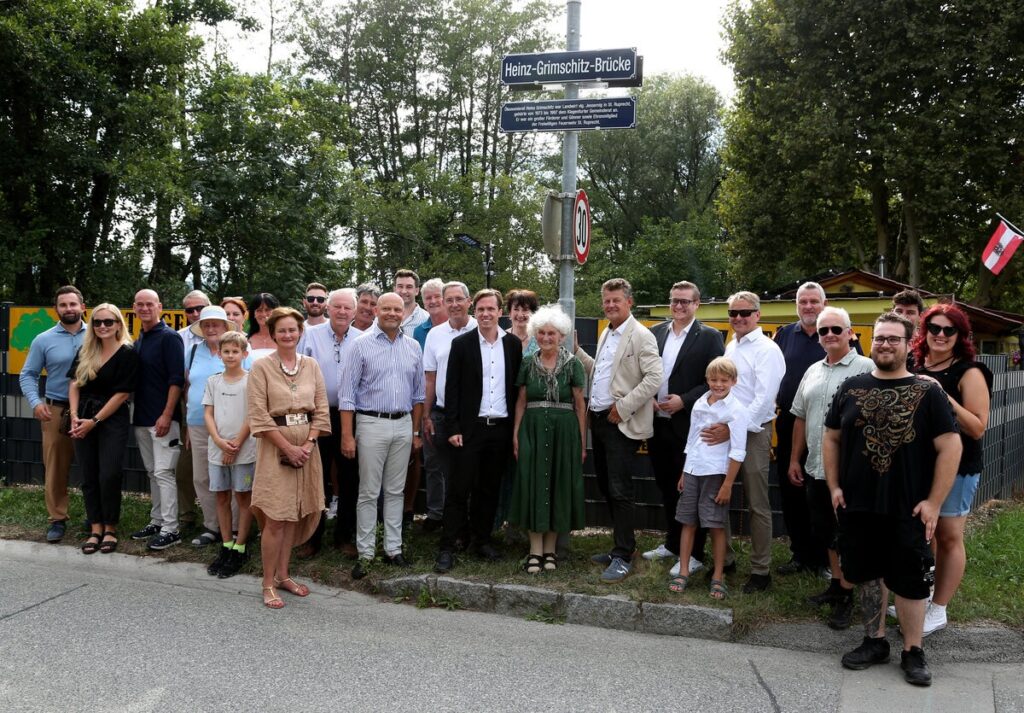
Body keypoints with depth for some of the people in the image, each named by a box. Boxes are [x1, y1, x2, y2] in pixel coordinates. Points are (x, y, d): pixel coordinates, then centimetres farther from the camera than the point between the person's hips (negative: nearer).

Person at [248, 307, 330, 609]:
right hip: (275, 446, -4)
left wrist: (308, 444, -6)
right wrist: (288, 447, -12)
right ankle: (268, 584, 6)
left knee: (294, 514, 10)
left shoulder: (311, 366, 7)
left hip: (306, 446, 4)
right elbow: (259, 414, -9)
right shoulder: (261, 366, -5)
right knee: (275, 518, -5)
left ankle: (283, 574, 23)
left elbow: (321, 409, 7)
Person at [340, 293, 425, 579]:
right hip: (371, 423, -4)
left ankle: (393, 549, 20)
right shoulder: (362, 345, -5)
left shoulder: (413, 347, 7)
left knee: (395, 491, 11)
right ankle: (365, 553, 11)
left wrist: (416, 430, 11)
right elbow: (347, 392, -7)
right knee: (369, 493, 2)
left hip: (403, 425, 4)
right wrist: (347, 435, -11)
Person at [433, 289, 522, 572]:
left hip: (501, 429, 3)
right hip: (470, 428, -3)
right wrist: (452, 428, -8)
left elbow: (518, 386, 9)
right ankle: (447, 547, 6)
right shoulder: (461, 344, -1)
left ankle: (481, 540, 24)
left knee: (489, 490, 12)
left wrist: (517, 429, 5)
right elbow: (452, 388, -3)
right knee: (459, 489, -1)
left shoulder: (513, 344, 6)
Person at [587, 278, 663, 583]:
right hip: (599, 419, 8)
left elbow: (654, 378, -18)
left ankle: (623, 557, 3)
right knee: (606, 487, 14)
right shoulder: (606, 334, 16)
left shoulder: (641, 336, -10)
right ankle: (620, 545, 26)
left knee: (619, 491, -6)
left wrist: (624, 407, -18)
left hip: (621, 424, -8)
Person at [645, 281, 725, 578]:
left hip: (688, 426, -5)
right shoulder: (655, 333, 10)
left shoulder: (710, 337, -4)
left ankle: (694, 554, 12)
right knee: (667, 488, 16)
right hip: (658, 423, 5)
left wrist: (684, 400, -16)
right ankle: (672, 543, 31)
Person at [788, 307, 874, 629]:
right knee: (827, 533, 16)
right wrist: (794, 460, 16)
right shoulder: (813, 371, 13)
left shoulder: (866, 369, -8)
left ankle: (846, 596, 14)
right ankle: (836, 585, 31)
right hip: (816, 469, 6)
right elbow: (801, 418, 16)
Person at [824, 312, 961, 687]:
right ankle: (874, 641, 29)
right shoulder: (852, 387, 5)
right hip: (857, 506, 3)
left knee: (909, 581, 5)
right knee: (868, 574, 13)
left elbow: (950, 446, -6)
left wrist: (934, 502, -10)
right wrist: (834, 486, 3)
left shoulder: (927, 392, -4)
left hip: (908, 510, -3)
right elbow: (831, 437, 11)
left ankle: (913, 652, 21)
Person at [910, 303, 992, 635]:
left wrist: (943, 397, -24)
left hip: (956, 467, -6)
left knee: (948, 538, 3)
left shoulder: (968, 373, -10)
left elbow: (978, 428, -16)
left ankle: (938, 611, 12)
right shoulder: (916, 370, 7)